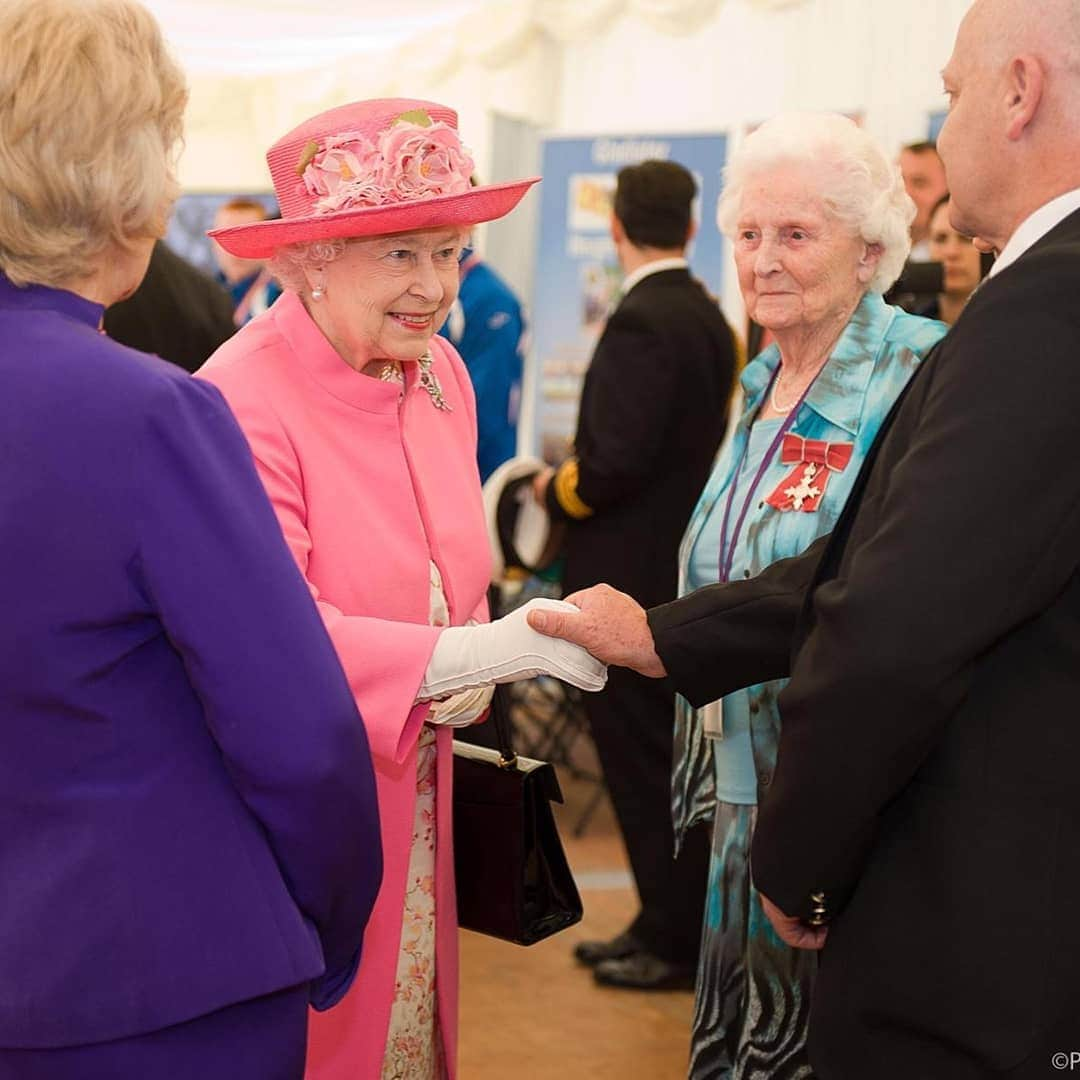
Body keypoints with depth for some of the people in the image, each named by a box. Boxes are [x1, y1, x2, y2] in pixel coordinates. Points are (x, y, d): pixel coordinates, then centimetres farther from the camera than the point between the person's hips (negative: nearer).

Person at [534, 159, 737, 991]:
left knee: (645, 760, 0)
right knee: (659, 756, 16)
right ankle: (668, 925, 25)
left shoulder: (642, 322, -18)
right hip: (678, 567, 9)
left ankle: (677, 942, 9)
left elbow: (616, 459, -24)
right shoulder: (707, 317, 10)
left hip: (631, 574, -9)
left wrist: (557, 489, -5)